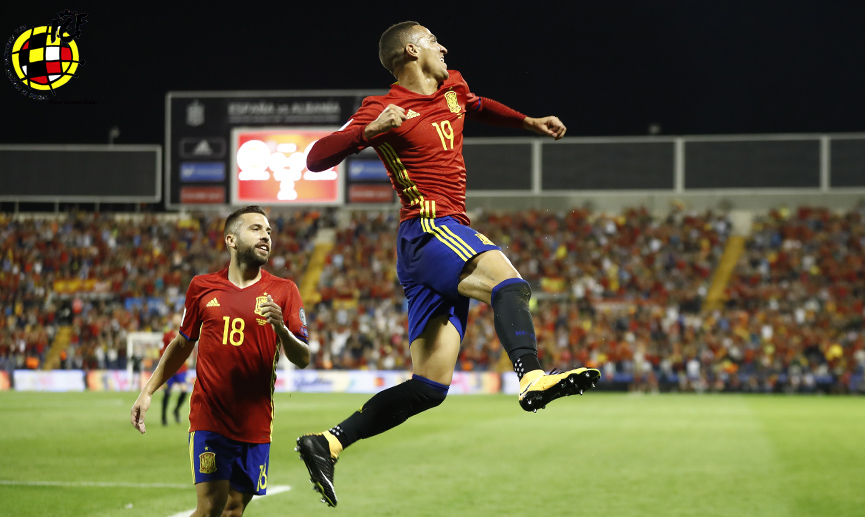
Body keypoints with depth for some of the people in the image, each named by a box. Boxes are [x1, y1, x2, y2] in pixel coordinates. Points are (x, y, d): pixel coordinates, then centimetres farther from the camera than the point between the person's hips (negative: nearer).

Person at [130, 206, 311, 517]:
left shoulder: (283, 291, 3)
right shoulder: (202, 287, 6)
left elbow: (302, 359, 0)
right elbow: (182, 344, 19)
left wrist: (281, 328, -19)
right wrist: (148, 391, 15)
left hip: (255, 424, 1)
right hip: (209, 418, -1)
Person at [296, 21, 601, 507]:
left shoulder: (453, 89, 20)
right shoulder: (385, 109, -4)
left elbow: (477, 106, 45)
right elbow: (317, 159, -13)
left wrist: (529, 121, 36)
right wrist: (370, 131, -28)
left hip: (448, 238, 9)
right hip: (430, 229, -9)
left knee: (430, 385, 3)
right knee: (507, 279, -35)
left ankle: (327, 443, 5)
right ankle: (533, 377, -59)